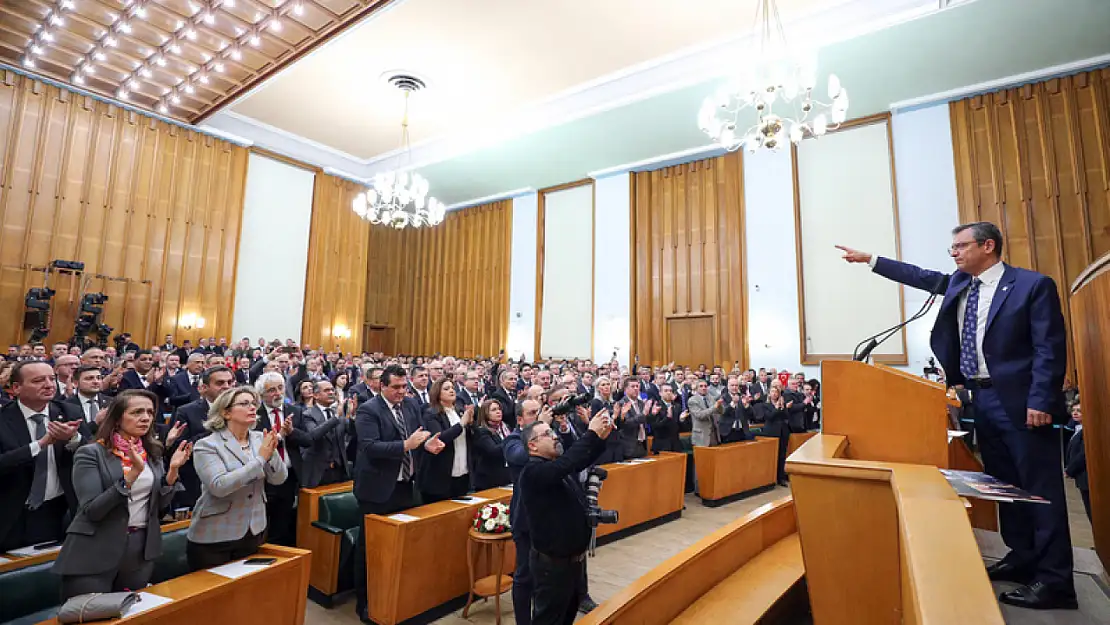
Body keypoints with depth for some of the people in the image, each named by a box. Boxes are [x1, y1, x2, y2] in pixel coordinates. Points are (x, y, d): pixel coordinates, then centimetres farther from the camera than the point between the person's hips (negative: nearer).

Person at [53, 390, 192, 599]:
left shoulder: (153, 454, 5)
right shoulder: (90, 453, -9)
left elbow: (159, 507, 4)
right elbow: (91, 510, -18)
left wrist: (173, 470, -10)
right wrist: (132, 473, -28)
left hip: (141, 551, 5)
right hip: (95, 554, -4)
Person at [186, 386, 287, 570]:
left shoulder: (260, 439, 0)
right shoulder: (207, 445, -13)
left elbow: (278, 478, -4)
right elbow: (219, 486, -26)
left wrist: (271, 452, -22)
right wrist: (260, 458, -25)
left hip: (254, 533, 5)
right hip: (214, 538, -4)